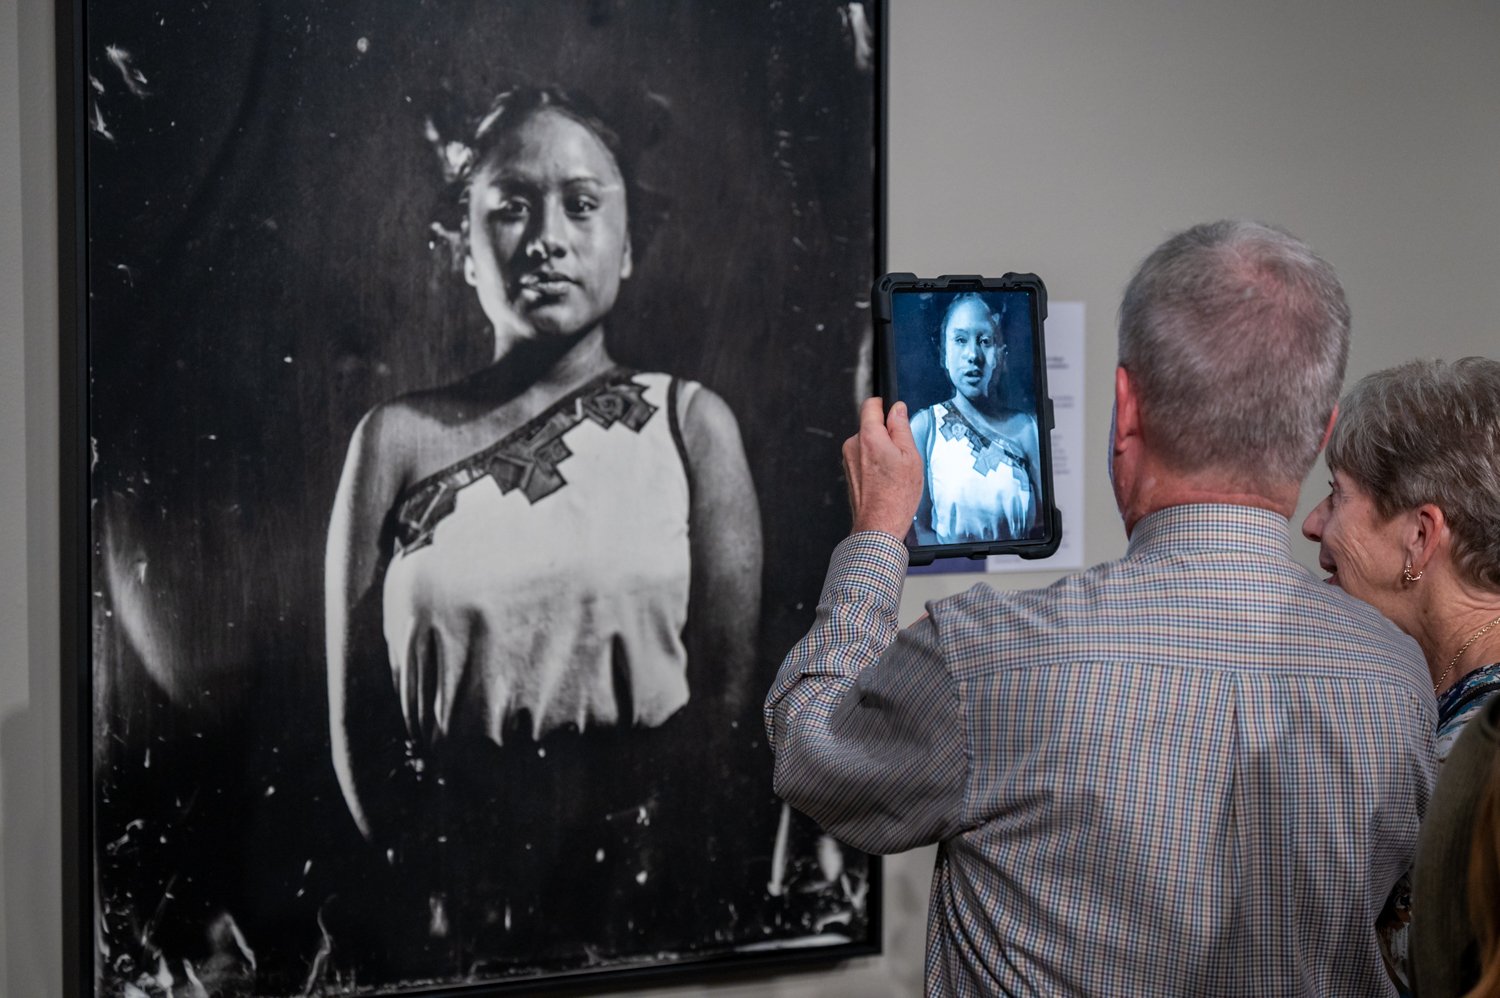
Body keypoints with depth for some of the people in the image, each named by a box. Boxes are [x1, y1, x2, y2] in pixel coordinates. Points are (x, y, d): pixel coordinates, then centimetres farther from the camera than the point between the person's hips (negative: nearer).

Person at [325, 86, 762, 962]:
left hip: (645, 899, -1)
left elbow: (727, 685, -3)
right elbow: (358, 704, 1)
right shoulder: (400, 439, 3)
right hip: (459, 901, 1)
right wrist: (433, 888, -7)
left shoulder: (689, 423, 2)